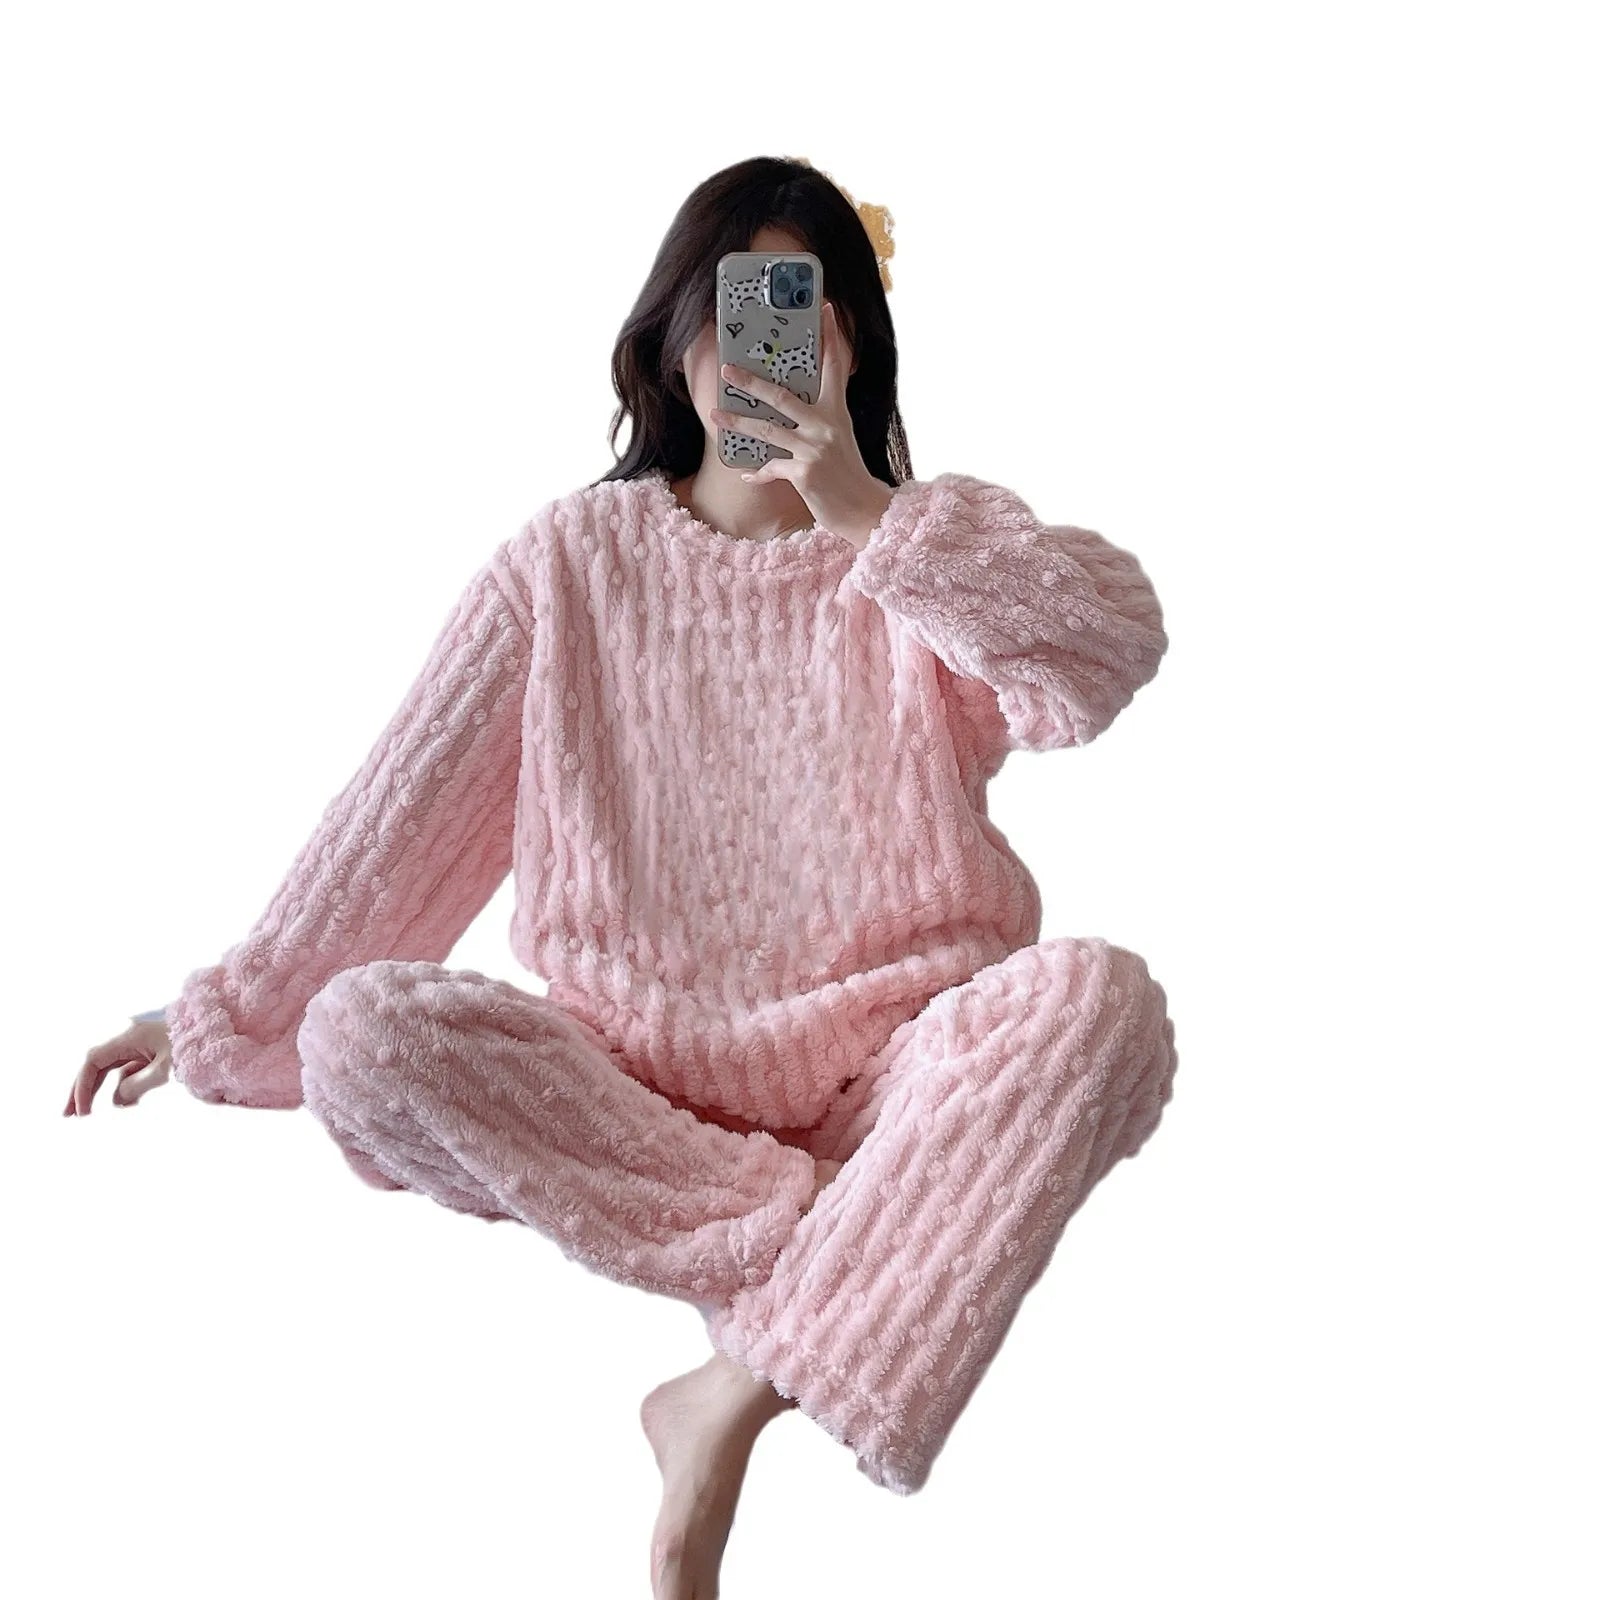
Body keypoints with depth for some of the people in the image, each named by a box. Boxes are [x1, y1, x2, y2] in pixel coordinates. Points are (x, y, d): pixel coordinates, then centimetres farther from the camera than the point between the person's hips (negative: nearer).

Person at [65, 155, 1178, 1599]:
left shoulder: (934, 545, 6)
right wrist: (231, 1014, 5)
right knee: (358, 1036, -24)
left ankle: (736, 1397, -27)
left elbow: (1121, 642, -14)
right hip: (635, 1081, 1)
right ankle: (846, 1271, -22)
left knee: (1101, 995, -30)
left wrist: (867, 518, -19)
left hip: (890, 1074, 0)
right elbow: (408, 806, 6)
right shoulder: (577, 558, 7)